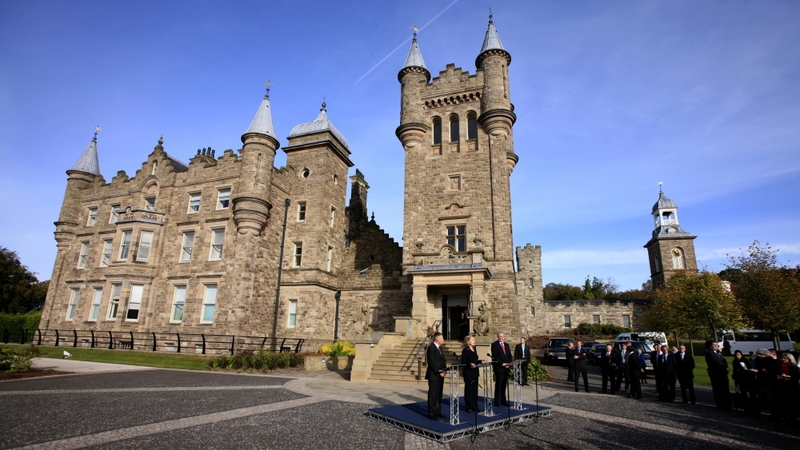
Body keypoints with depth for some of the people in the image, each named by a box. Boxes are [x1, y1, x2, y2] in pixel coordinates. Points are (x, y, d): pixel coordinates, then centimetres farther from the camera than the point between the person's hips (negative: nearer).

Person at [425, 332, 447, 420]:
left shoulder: (439, 347, 14)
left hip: (440, 375, 9)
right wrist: (439, 372, -16)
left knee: (439, 395, 13)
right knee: (432, 395, -1)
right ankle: (431, 413, 7)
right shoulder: (431, 348, -14)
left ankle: (437, 412, 23)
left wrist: (443, 371, 2)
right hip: (433, 375, -9)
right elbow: (432, 362, -19)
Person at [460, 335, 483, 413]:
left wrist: (480, 361, 2)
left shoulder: (474, 350, 13)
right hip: (468, 372, -8)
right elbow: (463, 362, -15)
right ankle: (469, 407, 9)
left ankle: (474, 406, 22)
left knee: (475, 389, 12)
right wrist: (470, 364, -30)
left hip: (475, 372, 8)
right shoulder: (465, 350, -11)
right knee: (469, 389, 0)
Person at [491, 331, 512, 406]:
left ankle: (503, 400, 13)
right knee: (498, 384, -5)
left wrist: (508, 364, 0)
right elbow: (495, 356, -10)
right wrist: (502, 364, -14)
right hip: (498, 367, -6)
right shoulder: (494, 344, -3)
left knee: (504, 384, 7)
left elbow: (509, 356, 16)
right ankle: (497, 401, 1)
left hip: (506, 367, 6)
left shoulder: (507, 345, 18)